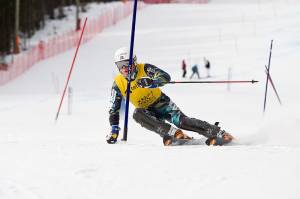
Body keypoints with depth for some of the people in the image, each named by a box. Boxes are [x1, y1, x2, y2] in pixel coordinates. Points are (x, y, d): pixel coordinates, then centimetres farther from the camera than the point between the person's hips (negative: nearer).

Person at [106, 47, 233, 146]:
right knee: (137, 114, -32)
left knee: (181, 121, -25)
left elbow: (166, 77, -26)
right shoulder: (118, 84, -7)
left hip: (161, 103, -2)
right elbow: (114, 109, -1)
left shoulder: (144, 69, -14)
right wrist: (114, 130, -10)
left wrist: (152, 82, -45)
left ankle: (218, 133, -25)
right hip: (147, 110, 2)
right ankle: (173, 133, -40)